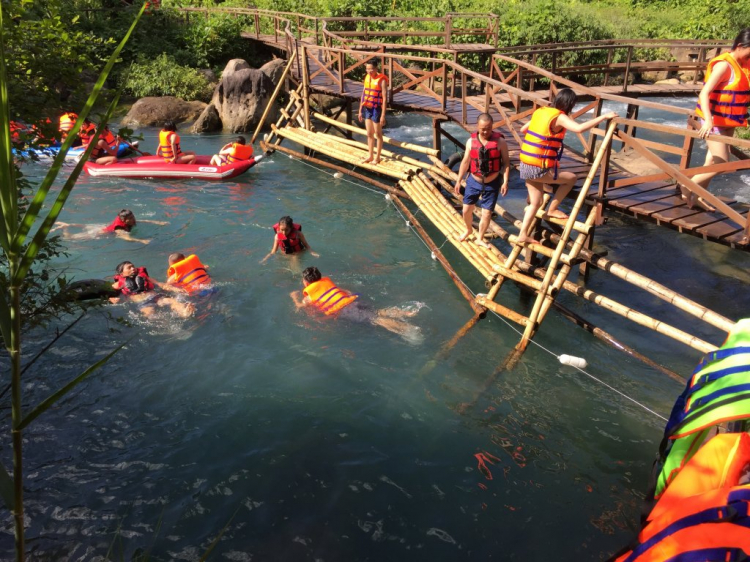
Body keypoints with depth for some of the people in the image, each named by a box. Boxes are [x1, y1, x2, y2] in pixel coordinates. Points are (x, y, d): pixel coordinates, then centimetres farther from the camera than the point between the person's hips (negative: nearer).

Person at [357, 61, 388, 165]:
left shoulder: (382, 80, -15)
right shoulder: (367, 78, 6)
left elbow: (384, 98, -17)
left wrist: (383, 115, -20)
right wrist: (360, 110, 14)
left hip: (376, 109, -7)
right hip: (367, 109, 7)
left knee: (378, 134, 6)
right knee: (369, 134, 14)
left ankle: (377, 157, 16)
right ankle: (370, 156, 25)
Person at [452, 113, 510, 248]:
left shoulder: (500, 141, -13)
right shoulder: (471, 141, -5)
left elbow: (506, 162, -8)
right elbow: (465, 162, 3)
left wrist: (505, 182, -13)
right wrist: (458, 181, 6)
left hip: (492, 184, -2)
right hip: (473, 181, 2)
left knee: (487, 213, 2)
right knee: (466, 209, 10)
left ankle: (480, 239, 23)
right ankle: (468, 230, 40)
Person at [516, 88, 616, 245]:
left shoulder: (540, 111, 11)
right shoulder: (559, 117, -12)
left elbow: (523, 129, 22)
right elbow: (579, 128, -28)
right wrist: (604, 117, -21)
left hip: (526, 165, 8)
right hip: (538, 168, -8)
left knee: (536, 202, 19)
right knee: (571, 178, 9)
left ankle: (523, 235, 22)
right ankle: (552, 210, 16)